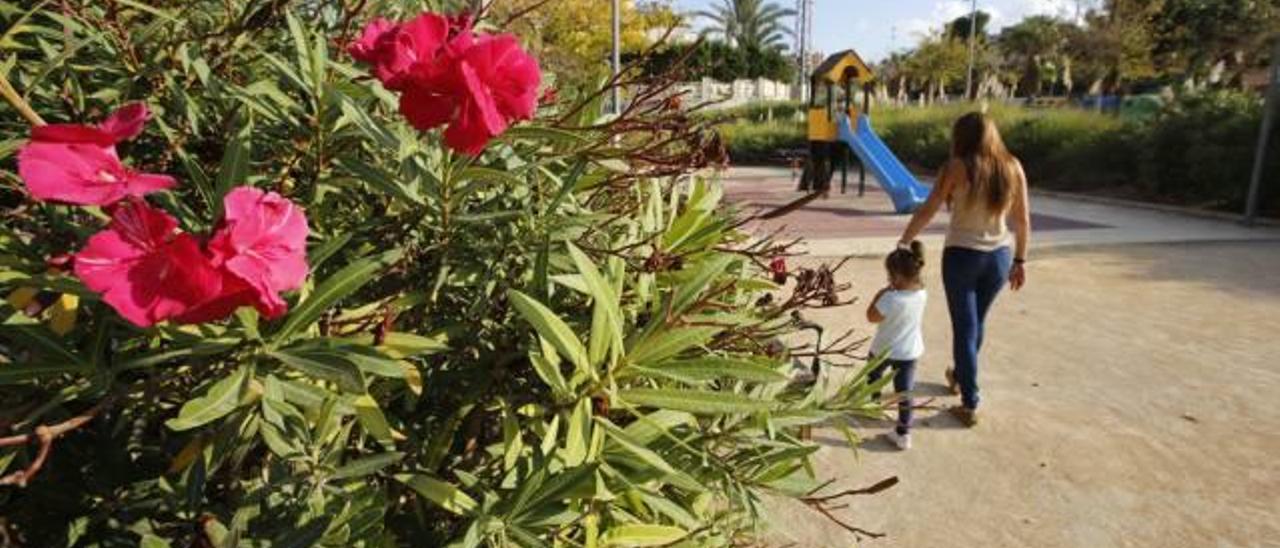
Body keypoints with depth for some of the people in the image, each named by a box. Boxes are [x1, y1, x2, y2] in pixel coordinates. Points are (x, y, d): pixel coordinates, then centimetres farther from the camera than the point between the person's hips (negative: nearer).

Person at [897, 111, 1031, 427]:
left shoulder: (958, 167, -10)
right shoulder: (1012, 167, 1)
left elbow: (927, 212, -12)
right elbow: (1023, 220, 4)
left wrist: (903, 243, -2)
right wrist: (1020, 260, 14)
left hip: (961, 255, -4)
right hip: (1000, 256, 4)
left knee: (964, 327, 6)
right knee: (977, 322, 22)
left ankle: (970, 405, 9)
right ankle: (959, 376, 45)